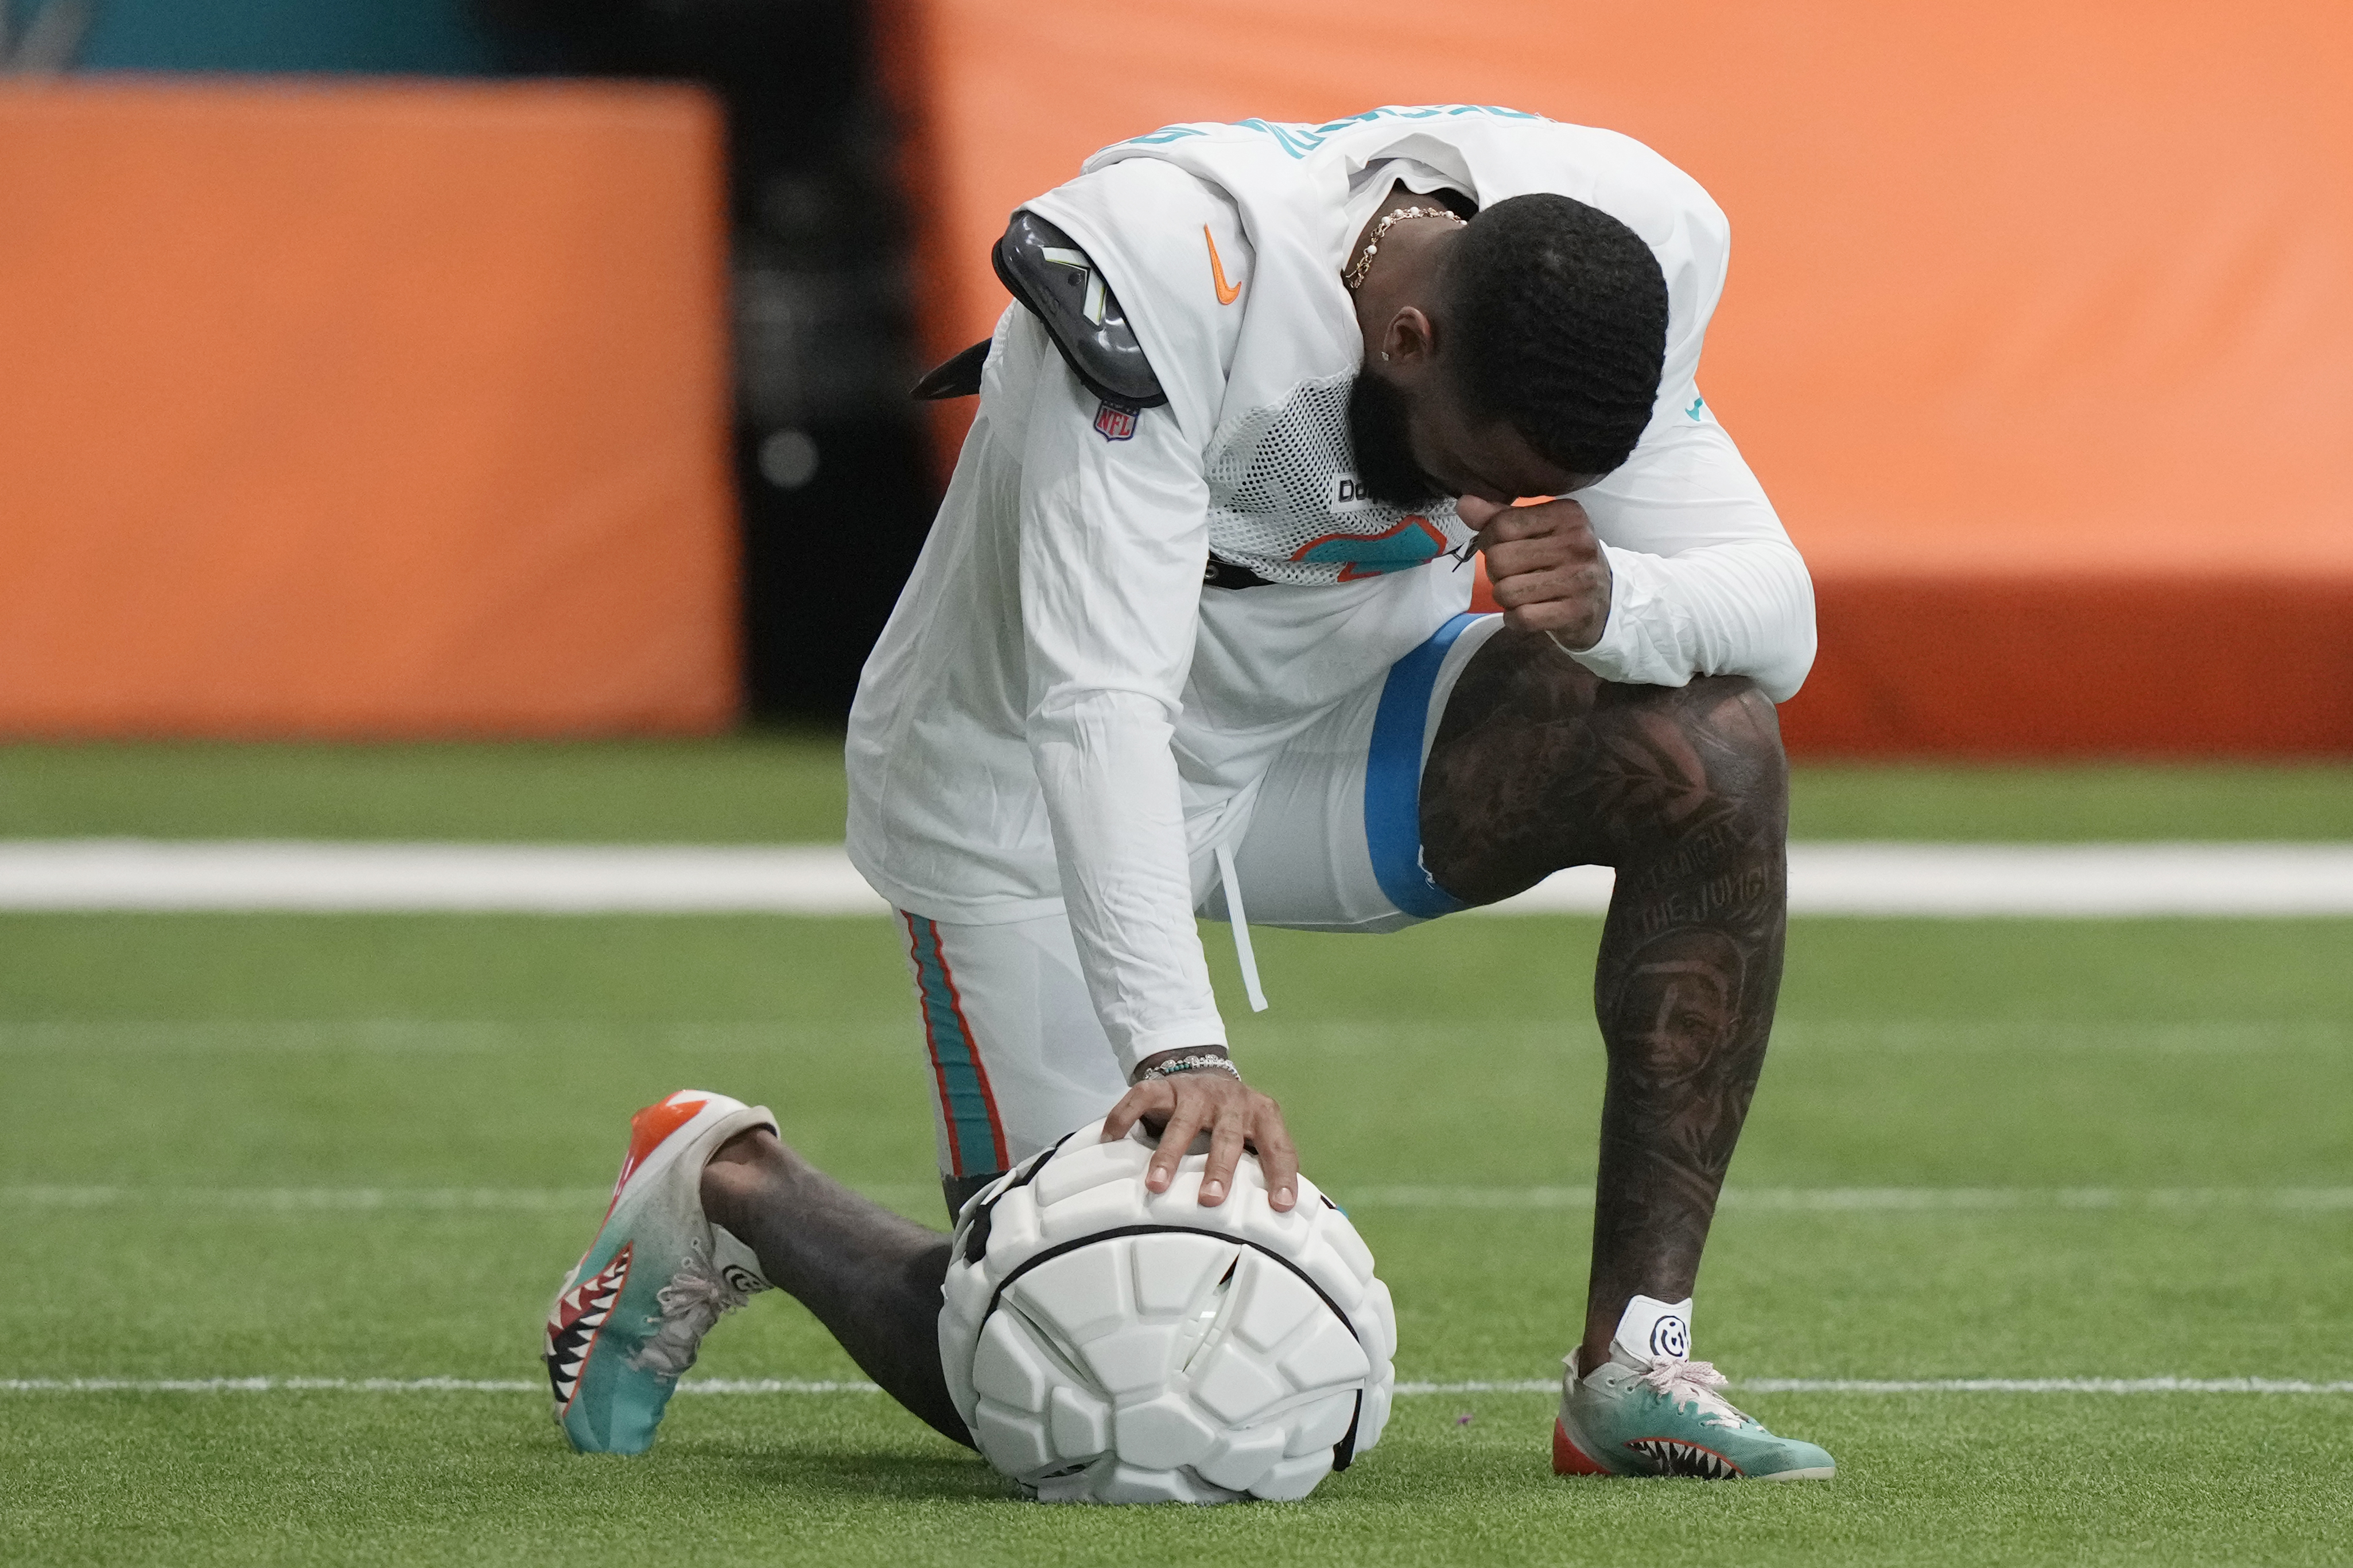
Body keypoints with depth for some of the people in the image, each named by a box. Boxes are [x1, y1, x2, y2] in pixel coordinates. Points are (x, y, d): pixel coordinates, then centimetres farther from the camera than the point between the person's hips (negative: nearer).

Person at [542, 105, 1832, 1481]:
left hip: (1338, 719, 5)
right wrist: (1178, 1047, -52)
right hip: (1032, 786, -5)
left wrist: (1610, 601, -40)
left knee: (1713, 749, -24)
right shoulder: (1172, 272, -37)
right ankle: (729, 1191, 21)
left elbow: (1773, 604, -17)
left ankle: (1634, 1367, -15)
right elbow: (1098, 700, -42)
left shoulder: (1610, 262, -20)